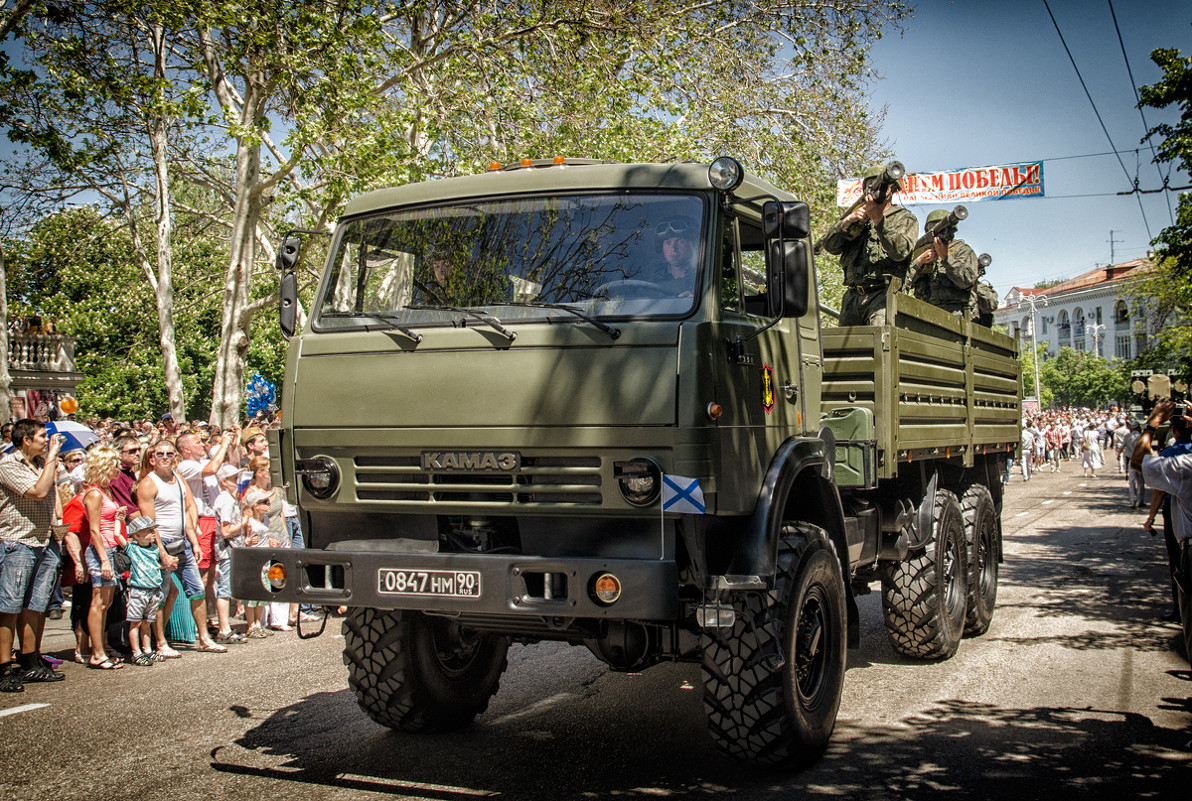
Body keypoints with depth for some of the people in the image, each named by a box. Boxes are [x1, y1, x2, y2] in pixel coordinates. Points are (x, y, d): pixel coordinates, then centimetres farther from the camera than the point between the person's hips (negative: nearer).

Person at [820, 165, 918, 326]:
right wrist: (848, 221, -7)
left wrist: (878, 218, -17)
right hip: (852, 295, 5)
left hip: (883, 294, -5)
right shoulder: (858, 214, 24)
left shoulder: (905, 219, 11)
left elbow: (900, 251, -10)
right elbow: (830, 245, 9)